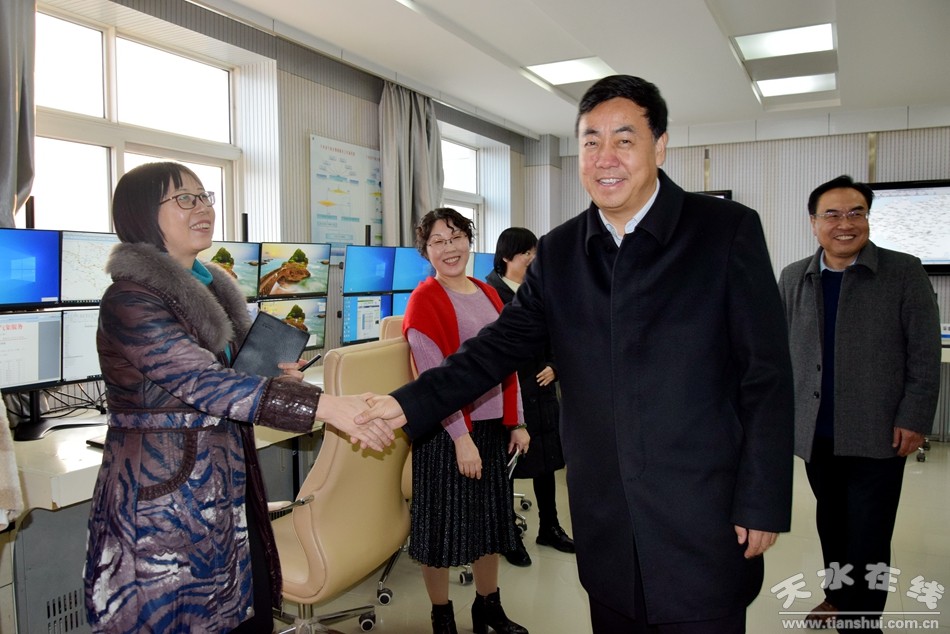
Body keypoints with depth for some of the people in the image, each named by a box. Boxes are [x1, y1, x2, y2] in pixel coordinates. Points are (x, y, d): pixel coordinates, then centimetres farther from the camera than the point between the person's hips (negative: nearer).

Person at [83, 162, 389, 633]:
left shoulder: (213, 289, 9)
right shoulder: (129, 301, -16)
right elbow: (200, 381, -29)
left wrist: (274, 378, -1)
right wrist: (326, 406, -37)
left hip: (229, 486, 7)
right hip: (164, 495, -7)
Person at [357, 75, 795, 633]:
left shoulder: (729, 230, -7)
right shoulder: (558, 252, 5)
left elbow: (767, 377, -7)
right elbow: (501, 345, 3)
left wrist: (762, 505, -8)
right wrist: (410, 404, -10)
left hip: (704, 520, -3)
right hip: (605, 525, 4)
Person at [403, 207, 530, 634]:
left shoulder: (488, 294, 10)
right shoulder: (424, 299, -10)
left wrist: (516, 422, 8)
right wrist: (461, 437, -19)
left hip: (494, 426, 7)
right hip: (448, 430, -6)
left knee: (492, 516, 16)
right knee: (445, 521, 6)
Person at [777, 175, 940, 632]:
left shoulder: (904, 273, -3)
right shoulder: (792, 279, 5)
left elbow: (925, 354, -3)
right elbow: (782, 351, 9)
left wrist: (914, 419, -8)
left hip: (877, 435, -3)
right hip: (816, 434, 3)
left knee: (868, 538, 1)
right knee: (831, 523, 18)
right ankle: (837, 596, 37)